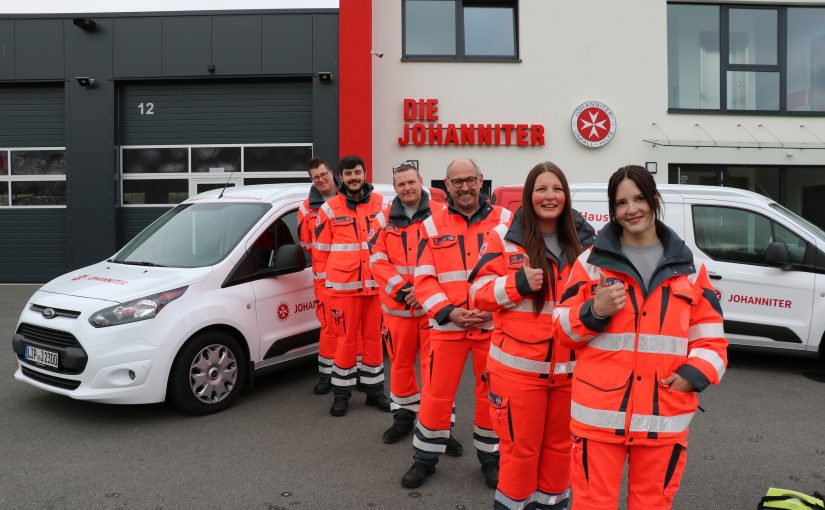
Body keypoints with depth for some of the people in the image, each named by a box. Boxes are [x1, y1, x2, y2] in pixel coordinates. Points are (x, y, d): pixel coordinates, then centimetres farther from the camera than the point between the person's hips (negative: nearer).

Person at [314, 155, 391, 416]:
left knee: (373, 337, 11)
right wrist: (329, 281, 4)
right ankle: (341, 393, 17)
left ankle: (374, 389, 25)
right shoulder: (330, 208, 0)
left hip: (375, 284, 2)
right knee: (346, 340, 2)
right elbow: (323, 250, 3)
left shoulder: (381, 204, 5)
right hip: (343, 286, -2)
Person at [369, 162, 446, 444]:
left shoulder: (439, 213, -3)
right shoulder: (385, 219, 6)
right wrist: (400, 288, -12)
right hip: (397, 304, 3)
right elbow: (377, 261, 1)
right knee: (400, 361, 14)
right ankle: (404, 414, 32)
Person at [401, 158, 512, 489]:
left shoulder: (504, 221, 0)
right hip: (447, 325, 0)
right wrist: (449, 312, -15)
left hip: (493, 325, 0)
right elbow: (424, 280, -1)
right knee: (437, 394, 9)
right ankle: (425, 458, 28)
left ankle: (491, 457, 33)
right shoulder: (432, 225, 2)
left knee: (492, 394, 12)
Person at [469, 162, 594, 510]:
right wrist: (519, 283, -19)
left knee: (560, 443, 18)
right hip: (519, 365, -3)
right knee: (521, 446, 7)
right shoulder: (504, 238, -6)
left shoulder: (585, 240, 5)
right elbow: (479, 293, -5)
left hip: (570, 366, 4)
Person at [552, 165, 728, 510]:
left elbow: (710, 336, 10)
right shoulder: (592, 261, 2)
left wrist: (695, 372, -8)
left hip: (665, 416, 2)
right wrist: (594, 311, -16)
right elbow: (563, 331, 3)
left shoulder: (688, 267, 7)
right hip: (600, 413, -2)